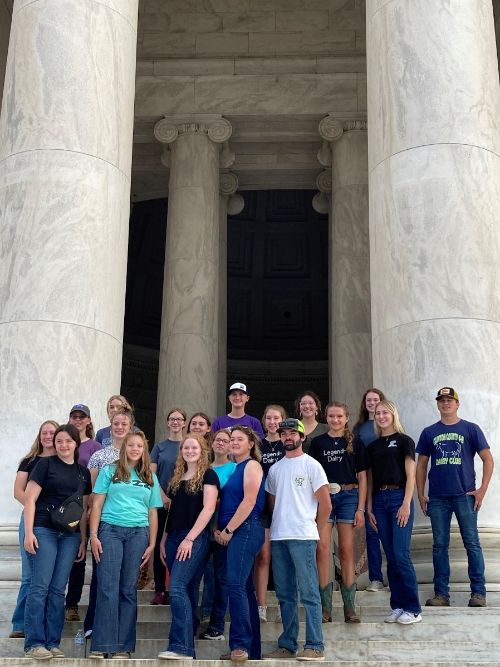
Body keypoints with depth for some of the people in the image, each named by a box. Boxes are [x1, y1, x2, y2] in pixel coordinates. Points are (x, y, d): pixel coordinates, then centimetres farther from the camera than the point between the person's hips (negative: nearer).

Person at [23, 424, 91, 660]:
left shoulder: (83, 472, 14)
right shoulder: (45, 464, 1)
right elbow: (30, 499, -3)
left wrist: (83, 540, 11)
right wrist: (29, 532, -11)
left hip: (70, 535, 4)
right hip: (44, 530, -4)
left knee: (58, 589, 5)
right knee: (40, 586, -6)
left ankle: (52, 643, 10)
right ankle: (34, 643, -1)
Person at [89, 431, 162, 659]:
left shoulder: (150, 478, 16)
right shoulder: (109, 471, 9)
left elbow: (152, 513, 15)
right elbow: (97, 505, 5)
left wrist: (152, 544, 7)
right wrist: (93, 535, -5)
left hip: (138, 533, 2)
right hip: (110, 530, -2)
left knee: (128, 589, 1)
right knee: (108, 588, -8)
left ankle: (123, 646, 6)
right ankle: (102, 645, -5)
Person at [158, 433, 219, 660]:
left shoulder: (208, 475, -4)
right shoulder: (177, 478, 17)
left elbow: (208, 509, -13)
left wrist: (189, 539, -18)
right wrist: (164, 539, 15)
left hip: (195, 538, -7)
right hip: (174, 537, 7)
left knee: (177, 588, -18)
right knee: (187, 592, 9)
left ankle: (181, 646, -19)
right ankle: (187, 645, 12)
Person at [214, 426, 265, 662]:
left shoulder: (252, 466, -4)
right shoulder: (232, 468, 20)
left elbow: (249, 501, -14)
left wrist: (228, 530, -14)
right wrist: (218, 528, 6)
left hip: (245, 530, -9)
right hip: (230, 533, 9)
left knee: (236, 584, -18)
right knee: (244, 588, 9)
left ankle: (241, 643, -16)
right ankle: (252, 649, 13)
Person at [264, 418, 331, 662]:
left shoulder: (311, 465, 0)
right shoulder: (275, 469, 16)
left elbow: (326, 504, -2)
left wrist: (314, 531, 2)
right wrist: (277, 527, 12)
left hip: (302, 537, -6)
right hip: (278, 537, 6)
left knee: (309, 592, -6)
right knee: (285, 594, 10)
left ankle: (315, 646, -3)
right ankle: (287, 645, 16)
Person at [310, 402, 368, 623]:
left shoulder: (355, 443, 7)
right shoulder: (318, 443, 8)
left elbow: (362, 477, 6)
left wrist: (361, 508, 0)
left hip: (348, 496, 0)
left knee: (346, 551, 1)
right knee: (322, 549, -7)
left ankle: (349, 607, 7)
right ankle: (325, 607, -1)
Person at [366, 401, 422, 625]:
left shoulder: (403, 441, 1)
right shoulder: (372, 446, 16)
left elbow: (410, 475, -4)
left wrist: (406, 504, -13)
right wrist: (369, 508, 9)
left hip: (399, 496, -5)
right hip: (379, 500, 5)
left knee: (400, 555, -10)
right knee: (390, 556, 6)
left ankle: (413, 609, -3)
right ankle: (397, 606, 12)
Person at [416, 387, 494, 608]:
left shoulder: (470, 429, 4)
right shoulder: (429, 432, 11)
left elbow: (488, 459, 2)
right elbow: (421, 465, 14)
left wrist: (482, 490, -6)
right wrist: (421, 494, 6)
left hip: (464, 496, -2)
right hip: (437, 498, 2)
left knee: (472, 543, -1)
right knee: (439, 545, 5)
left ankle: (479, 592, 5)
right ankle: (441, 594, 11)